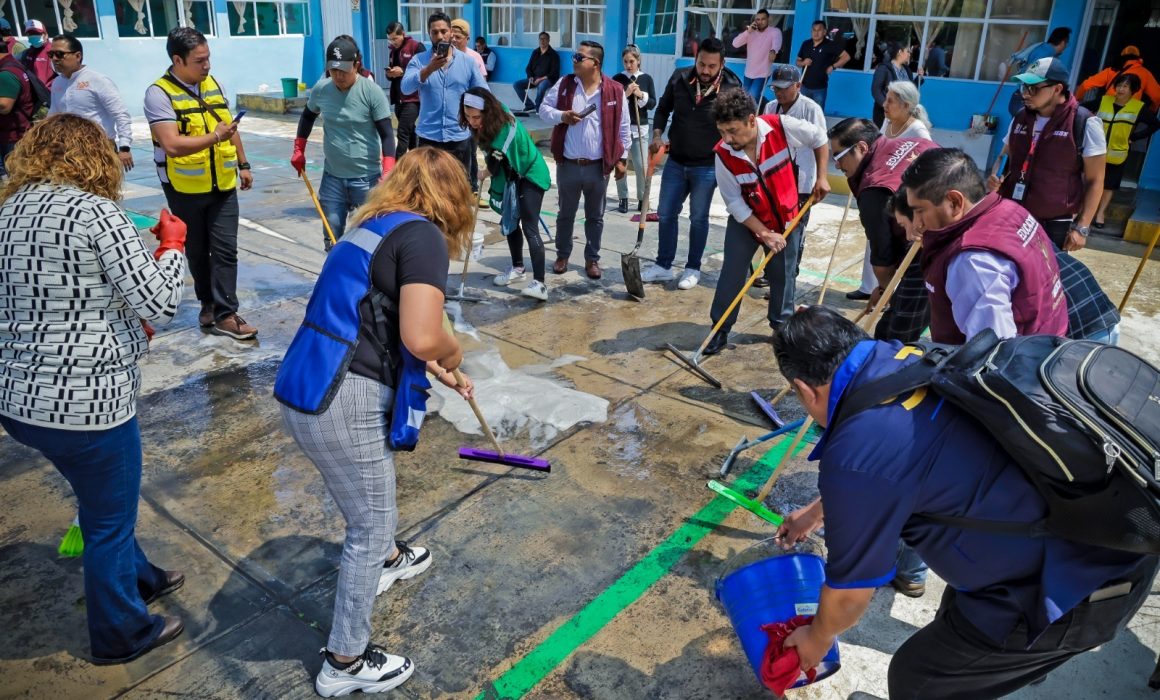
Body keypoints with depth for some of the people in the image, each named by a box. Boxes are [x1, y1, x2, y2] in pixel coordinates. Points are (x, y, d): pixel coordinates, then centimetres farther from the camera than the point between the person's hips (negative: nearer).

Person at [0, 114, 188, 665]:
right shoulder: (94, 210, -15)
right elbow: (161, 302, -19)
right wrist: (172, 245, -2)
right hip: (86, 402, -8)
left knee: (101, 502, 29)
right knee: (110, 519, 13)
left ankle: (137, 577, 50)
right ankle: (121, 634, 32)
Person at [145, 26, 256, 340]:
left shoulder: (213, 84, 6)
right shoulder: (159, 93, -14)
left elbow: (230, 127, 17)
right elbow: (172, 145, -24)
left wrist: (243, 165, 17)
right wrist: (214, 136, -27)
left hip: (223, 185, 4)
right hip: (186, 189, -4)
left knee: (225, 249, -2)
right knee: (197, 251, 13)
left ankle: (225, 314, 0)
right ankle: (209, 302, 30)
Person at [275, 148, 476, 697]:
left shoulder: (373, 227, 16)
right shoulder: (423, 236, -11)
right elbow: (421, 338, -23)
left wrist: (439, 374, 36)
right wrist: (454, 352, 0)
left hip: (301, 390, 9)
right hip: (341, 405, -9)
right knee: (371, 525, 11)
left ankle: (387, 558, 60)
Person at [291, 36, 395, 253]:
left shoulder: (372, 91, -13)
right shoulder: (320, 89, -1)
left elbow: (386, 134, -13)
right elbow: (308, 116, 19)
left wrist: (387, 174, -23)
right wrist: (299, 150, 19)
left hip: (366, 177, -4)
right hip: (332, 176, 4)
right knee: (331, 239, 11)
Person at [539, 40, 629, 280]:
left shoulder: (615, 90, -5)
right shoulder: (564, 84, -1)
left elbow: (622, 128, 2)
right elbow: (544, 108, 5)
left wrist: (622, 158, 2)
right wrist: (562, 116, -15)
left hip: (599, 167, -1)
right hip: (568, 165, 1)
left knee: (595, 216, 12)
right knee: (566, 214, 14)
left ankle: (592, 259, 26)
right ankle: (562, 255, 31)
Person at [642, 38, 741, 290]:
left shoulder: (732, 89, -14)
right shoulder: (679, 78, -6)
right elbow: (663, 108, 10)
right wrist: (657, 135, -5)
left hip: (707, 167, -3)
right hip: (675, 162, 4)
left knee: (698, 218, 8)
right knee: (666, 214, 9)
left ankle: (693, 269, 23)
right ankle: (663, 265, 23)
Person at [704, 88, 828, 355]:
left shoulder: (783, 127, -24)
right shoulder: (723, 154, -23)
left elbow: (820, 137, -4)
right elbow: (734, 202, -16)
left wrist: (821, 177, -5)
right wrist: (764, 233, -19)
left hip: (787, 217, 1)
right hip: (746, 220, 0)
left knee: (783, 275, 9)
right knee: (732, 273, -4)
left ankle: (782, 324, 28)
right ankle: (720, 330, 8)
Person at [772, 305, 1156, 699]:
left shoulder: (855, 455, -24)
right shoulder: (905, 359, 1)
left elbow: (849, 592, -6)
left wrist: (817, 639, 17)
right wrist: (815, 513, 37)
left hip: (1075, 586, -8)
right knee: (955, 624, 29)